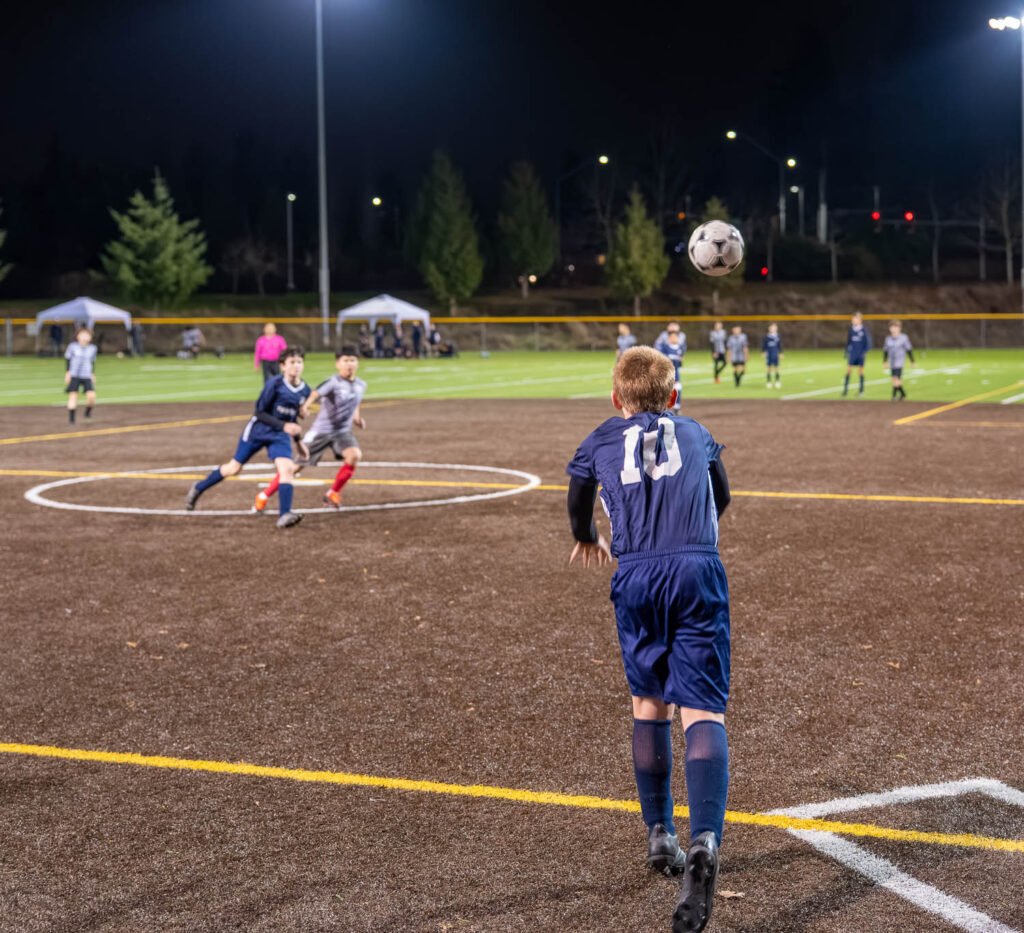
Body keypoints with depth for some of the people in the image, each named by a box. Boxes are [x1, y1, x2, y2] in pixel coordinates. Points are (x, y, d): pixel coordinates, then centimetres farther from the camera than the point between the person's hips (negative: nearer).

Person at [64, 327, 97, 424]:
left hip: (87, 376, 2)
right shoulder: (72, 346, -1)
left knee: (92, 395, -12)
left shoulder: (92, 348, 7)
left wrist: (93, 375, 15)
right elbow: (68, 360, 3)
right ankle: (71, 418, 4)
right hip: (74, 376, -2)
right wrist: (67, 373, -2)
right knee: (73, 395, -5)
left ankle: (88, 411, 18)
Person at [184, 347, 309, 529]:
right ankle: (198, 488, 33)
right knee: (234, 468, 10)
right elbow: (260, 412, -17)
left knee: (286, 469, -22)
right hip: (257, 431, -3)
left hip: (280, 435, 3)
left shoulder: (305, 391, -5)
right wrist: (283, 425, -27)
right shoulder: (275, 384, -21)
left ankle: (285, 515, -26)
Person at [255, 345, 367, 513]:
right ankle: (264, 496, 19)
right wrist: (304, 407, -54)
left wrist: (357, 417, 19)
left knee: (355, 455, -24)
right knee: (297, 465, 1)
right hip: (321, 430, -4)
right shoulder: (333, 382, -19)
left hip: (342, 431, 4)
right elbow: (315, 393, -37)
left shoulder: (361, 385, 0)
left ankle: (333, 494, -4)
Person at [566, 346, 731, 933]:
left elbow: (579, 505, 37)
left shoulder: (600, 443, 20)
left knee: (649, 703, 20)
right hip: (698, 572, 0)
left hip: (638, 577, 1)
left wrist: (587, 540, 59)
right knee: (703, 712, -8)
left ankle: (661, 837, 25)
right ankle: (705, 840, -29)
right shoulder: (697, 434, 23)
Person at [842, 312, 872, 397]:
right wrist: (846, 351, 11)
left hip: (861, 354, -3)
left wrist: (865, 352, -12)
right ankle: (845, 388, -1)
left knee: (861, 370, 6)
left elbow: (868, 342, -5)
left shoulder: (864, 330, -9)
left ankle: (861, 389, 14)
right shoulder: (851, 330, 2)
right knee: (849, 369, -4)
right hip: (852, 354, 3)